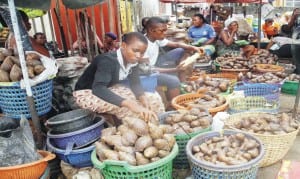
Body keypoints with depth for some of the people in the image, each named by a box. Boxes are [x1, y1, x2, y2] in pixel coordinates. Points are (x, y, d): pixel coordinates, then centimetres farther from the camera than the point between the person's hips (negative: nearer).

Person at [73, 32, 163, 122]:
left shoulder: (132, 61, -9)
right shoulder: (108, 60, -31)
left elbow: (135, 84, -8)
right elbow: (98, 89, -45)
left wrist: (143, 98, -31)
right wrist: (129, 104, -57)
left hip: (109, 89, 7)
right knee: (125, 108, -35)